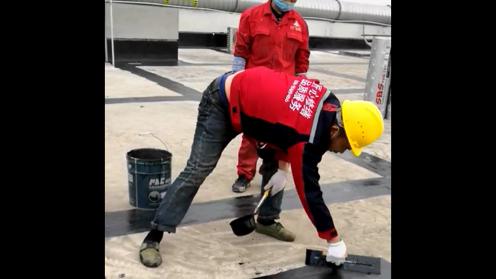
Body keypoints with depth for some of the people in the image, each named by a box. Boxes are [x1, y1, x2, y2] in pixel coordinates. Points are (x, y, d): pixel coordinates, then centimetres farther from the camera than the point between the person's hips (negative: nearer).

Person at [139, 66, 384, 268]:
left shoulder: (330, 105, -9)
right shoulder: (307, 139, -31)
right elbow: (309, 192, -24)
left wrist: (283, 168, 2)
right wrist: (335, 241, -14)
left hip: (246, 89, 9)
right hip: (223, 103, -9)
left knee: (273, 160, 10)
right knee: (198, 170, -13)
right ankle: (154, 237, -6)